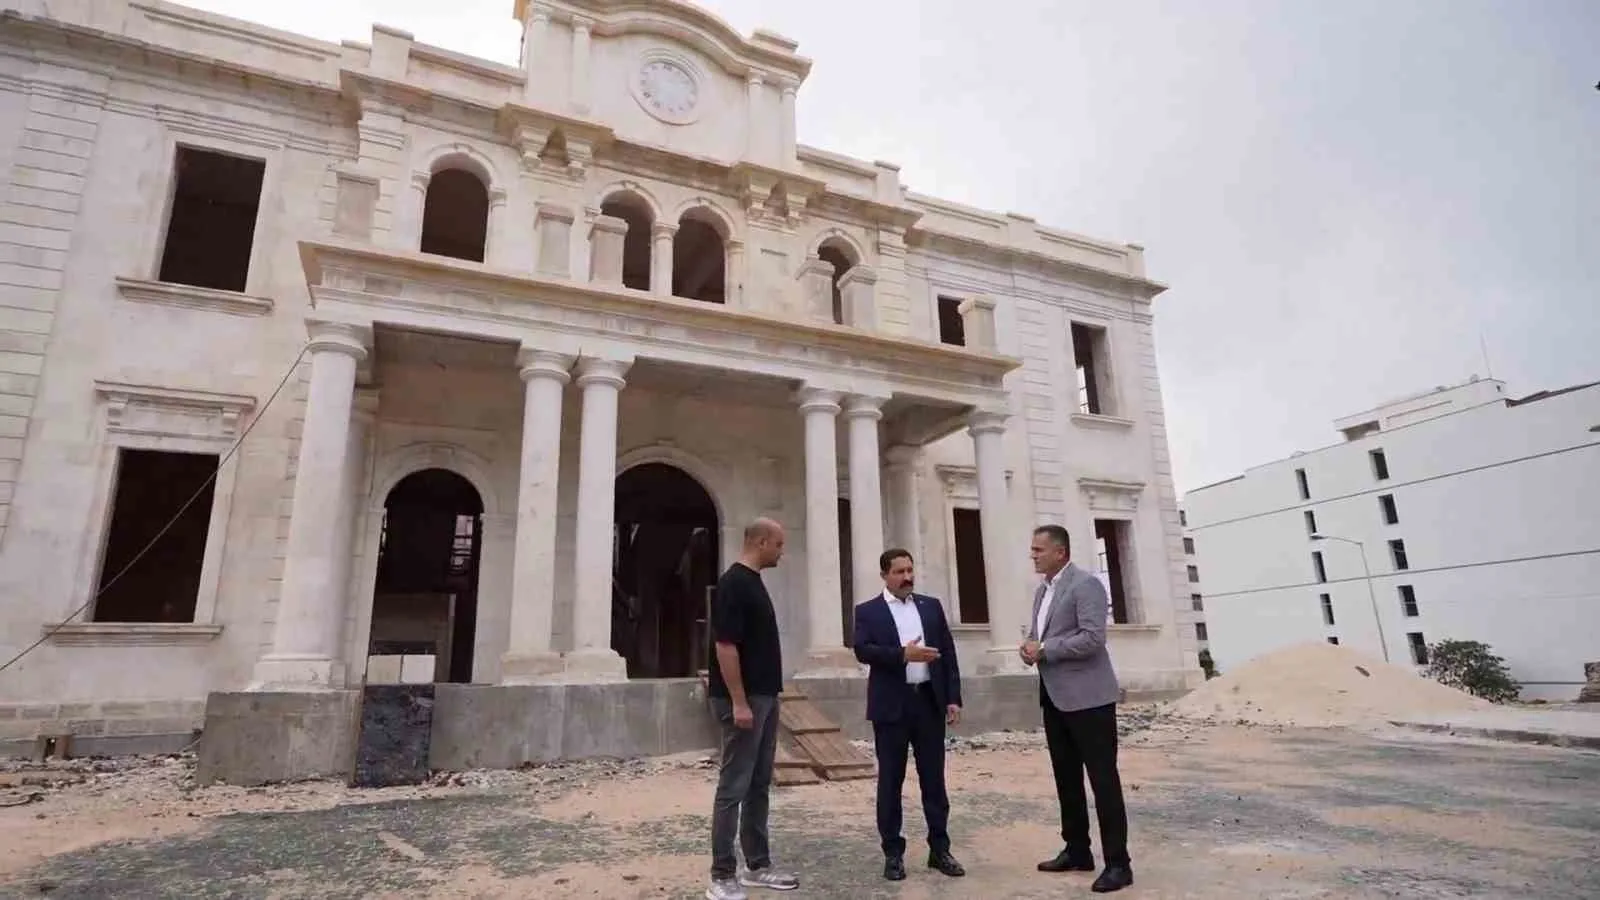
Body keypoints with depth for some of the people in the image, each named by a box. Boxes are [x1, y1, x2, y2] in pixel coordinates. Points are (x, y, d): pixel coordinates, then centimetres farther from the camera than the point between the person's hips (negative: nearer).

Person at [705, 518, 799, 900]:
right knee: (734, 787, -2)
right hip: (744, 699, -10)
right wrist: (739, 702, -21)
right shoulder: (733, 583, -17)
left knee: (759, 787, 14)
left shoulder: (755, 582, 13)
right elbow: (725, 645, -21)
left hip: (765, 696, 10)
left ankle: (757, 866, 24)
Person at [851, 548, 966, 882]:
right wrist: (903, 653, -23)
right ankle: (893, 853, 17)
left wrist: (953, 698, 2)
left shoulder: (932, 606, 10)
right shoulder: (868, 611, 1)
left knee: (934, 778, 9)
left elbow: (948, 652, 8)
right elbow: (863, 650, -13)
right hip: (891, 705, -2)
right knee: (890, 781, 6)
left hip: (929, 701, 3)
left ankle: (939, 849, 22)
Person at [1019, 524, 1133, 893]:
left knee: (1102, 779, -2)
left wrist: (1044, 650, -18)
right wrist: (1030, 646, 0)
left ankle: (1118, 863, 7)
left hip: (1087, 697, -9)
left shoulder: (1086, 584, -13)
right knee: (1066, 777, 15)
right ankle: (1077, 850, 27)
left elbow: (1093, 638, -22)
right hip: (1055, 697, 9)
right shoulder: (1042, 590, 15)